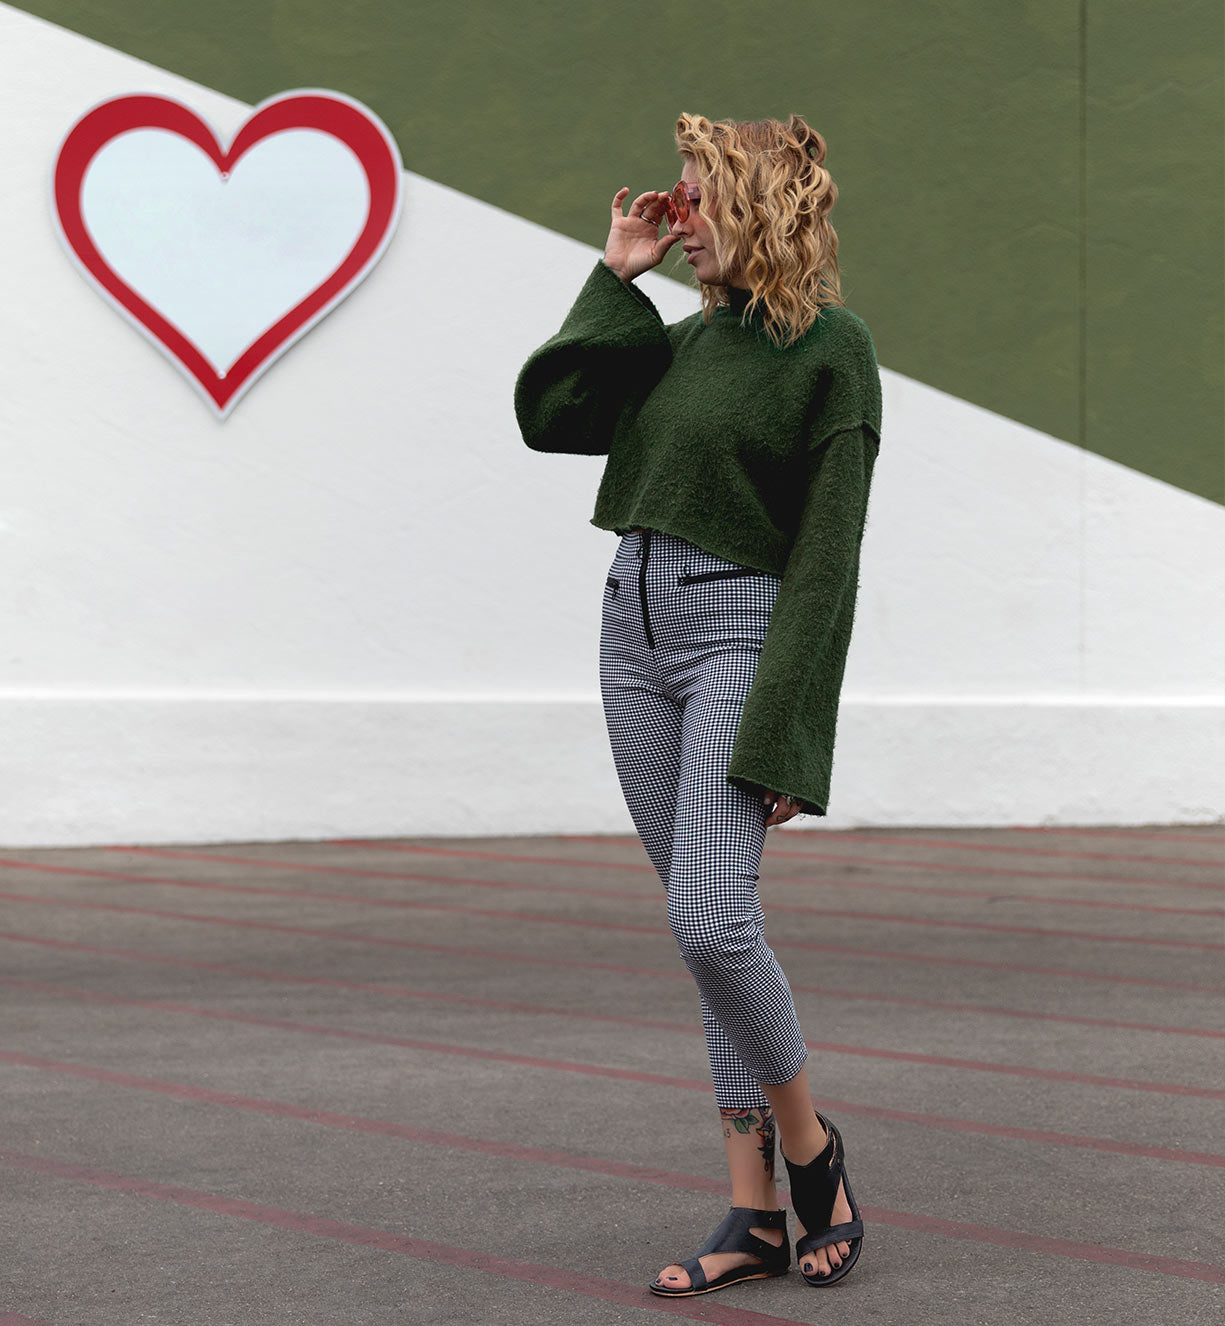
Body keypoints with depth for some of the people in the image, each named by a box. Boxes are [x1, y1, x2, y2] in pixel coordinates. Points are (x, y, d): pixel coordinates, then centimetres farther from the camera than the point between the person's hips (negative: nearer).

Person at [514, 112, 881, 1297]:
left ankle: (808, 1143, 6)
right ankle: (757, 1210, 9)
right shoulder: (682, 343, 13)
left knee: (710, 921, -18)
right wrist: (614, 280, 9)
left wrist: (784, 739, -16)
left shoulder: (831, 350, -8)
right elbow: (546, 416, 10)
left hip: (740, 632, -7)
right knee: (710, 932, 6)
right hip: (636, 624, 7)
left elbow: (827, 556, -12)